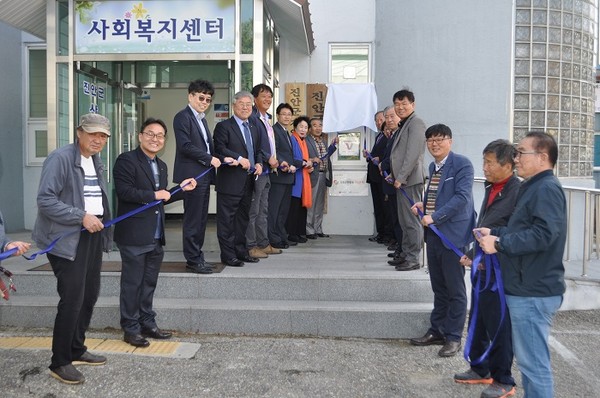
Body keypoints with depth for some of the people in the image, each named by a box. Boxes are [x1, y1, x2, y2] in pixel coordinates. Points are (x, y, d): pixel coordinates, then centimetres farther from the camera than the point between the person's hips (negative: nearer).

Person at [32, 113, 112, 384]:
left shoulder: (96, 162, 13)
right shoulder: (61, 158, -13)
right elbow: (45, 200, -19)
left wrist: (101, 220, 11)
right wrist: (81, 217, -22)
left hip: (92, 234, 8)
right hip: (68, 238, -8)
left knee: (89, 295, 13)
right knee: (72, 300, -7)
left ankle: (77, 350, 30)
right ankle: (60, 362, 8)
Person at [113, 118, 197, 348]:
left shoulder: (161, 166, 16)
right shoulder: (127, 160, -9)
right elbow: (124, 191, -21)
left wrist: (182, 189, 9)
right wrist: (154, 195, -15)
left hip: (156, 237, 8)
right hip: (134, 236, -8)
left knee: (149, 283, 16)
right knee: (132, 284, 2)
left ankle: (147, 324, 28)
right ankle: (131, 329, 13)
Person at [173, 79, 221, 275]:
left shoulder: (202, 119, 21)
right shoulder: (183, 117, -7)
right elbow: (185, 146, -17)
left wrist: (219, 157, 7)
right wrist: (210, 159, -14)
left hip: (204, 175, 9)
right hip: (191, 175, -9)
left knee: (201, 219, 11)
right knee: (193, 220, -4)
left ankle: (197, 256, 20)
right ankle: (193, 260, 4)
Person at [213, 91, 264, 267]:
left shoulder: (254, 129, 19)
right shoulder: (223, 126, -4)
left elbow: (258, 151, 23)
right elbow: (219, 149, -16)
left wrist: (259, 163, 3)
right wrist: (239, 159, -21)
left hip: (248, 181, 8)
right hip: (230, 181, -7)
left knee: (243, 218, 14)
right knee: (227, 219, -2)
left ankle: (241, 251, 24)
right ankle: (228, 255, 5)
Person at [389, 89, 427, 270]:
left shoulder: (416, 123, -10)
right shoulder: (402, 125, 20)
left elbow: (413, 153, -19)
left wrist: (401, 177, -19)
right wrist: (393, 175, 16)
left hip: (411, 180, -10)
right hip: (401, 180, 10)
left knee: (412, 220, -6)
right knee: (404, 221, 14)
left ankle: (413, 259, 0)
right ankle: (406, 254, 23)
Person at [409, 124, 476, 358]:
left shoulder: (462, 164, -10)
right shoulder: (433, 166, 14)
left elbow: (462, 197, -20)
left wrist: (435, 217, -23)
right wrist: (423, 205, 4)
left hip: (453, 235, -8)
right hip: (433, 234, 8)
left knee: (455, 289, 3)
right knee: (438, 288, 16)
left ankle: (453, 337, 14)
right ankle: (437, 331, 27)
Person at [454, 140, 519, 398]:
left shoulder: (518, 192, -18)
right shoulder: (491, 188, 10)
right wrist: (472, 255, 13)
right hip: (482, 267, 9)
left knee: (499, 327, 5)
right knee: (477, 321, 19)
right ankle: (480, 370, 37)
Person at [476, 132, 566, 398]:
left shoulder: (547, 189, -15)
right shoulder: (534, 187, 19)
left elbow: (544, 234, -27)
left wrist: (499, 244, -21)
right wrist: (494, 233, 11)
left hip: (533, 293, -11)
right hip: (527, 289, 11)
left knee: (534, 363, -3)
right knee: (528, 358, 19)